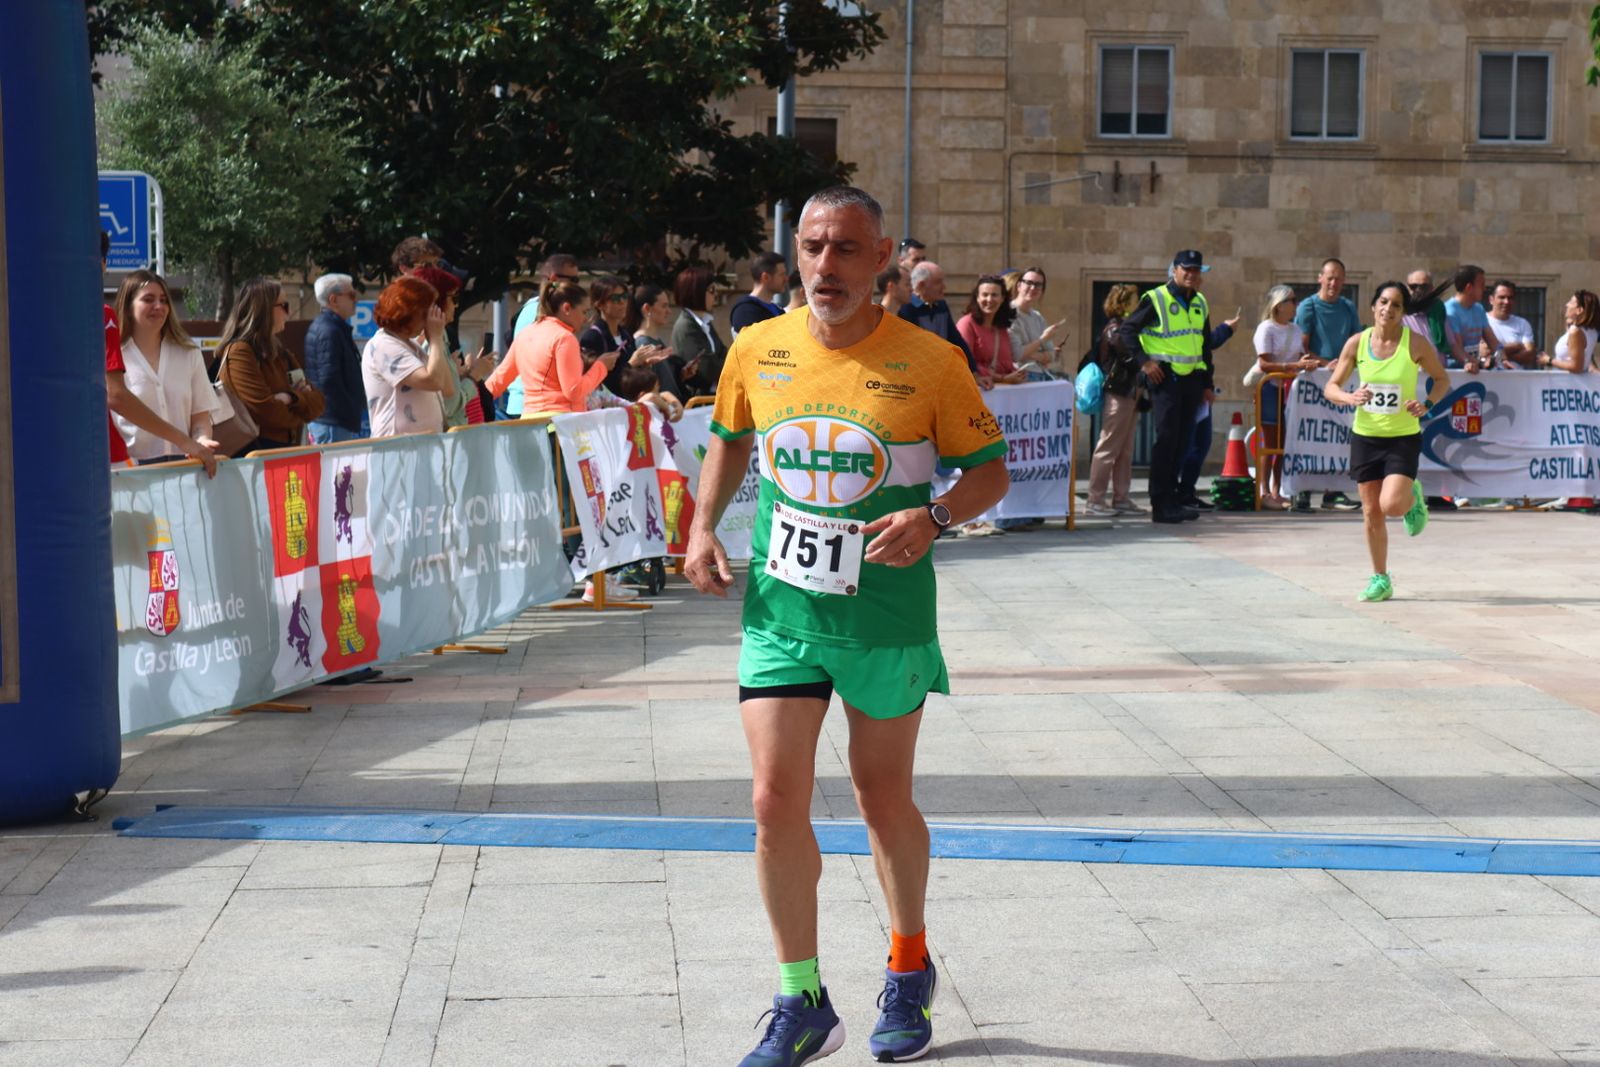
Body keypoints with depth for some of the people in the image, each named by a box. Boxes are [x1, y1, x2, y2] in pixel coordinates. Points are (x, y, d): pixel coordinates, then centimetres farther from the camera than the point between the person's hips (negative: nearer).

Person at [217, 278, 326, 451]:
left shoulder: (280, 354, 17)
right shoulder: (238, 353, -9)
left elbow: (317, 404, 11)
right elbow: (264, 410, -17)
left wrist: (291, 398, -9)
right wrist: (299, 416, 2)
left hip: (288, 447, 8)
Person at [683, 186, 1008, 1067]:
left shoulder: (930, 362, -10)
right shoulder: (758, 350, -1)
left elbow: (989, 469, -2)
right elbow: (730, 441, 17)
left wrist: (933, 516, -22)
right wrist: (703, 525, 2)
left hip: (886, 615, -2)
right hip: (779, 610, 2)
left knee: (883, 798, 13)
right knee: (776, 802, -5)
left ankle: (909, 969, 37)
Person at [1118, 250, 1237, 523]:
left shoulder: (1200, 303, 16)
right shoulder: (1155, 299, -6)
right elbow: (1126, 331, -6)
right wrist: (1143, 362, -12)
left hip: (1192, 378, 7)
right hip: (1165, 377, -7)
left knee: (1183, 441, 9)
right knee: (1166, 439, -8)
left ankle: (1173, 498, 16)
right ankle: (1161, 505, -6)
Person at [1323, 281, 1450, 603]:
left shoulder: (1415, 343, -8)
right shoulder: (1357, 343, -4)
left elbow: (1442, 378, 5)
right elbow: (1330, 387, 2)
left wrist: (1427, 404, -14)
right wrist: (1350, 398, -20)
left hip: (1404, 437, -2)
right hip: (1365, 435, 2)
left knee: (1391, 505, -19)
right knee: (1371, 512, 5)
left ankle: (1412, 497, 19)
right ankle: (1380, 579, 21)